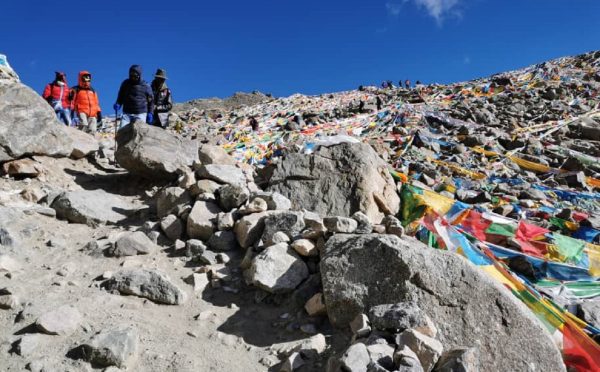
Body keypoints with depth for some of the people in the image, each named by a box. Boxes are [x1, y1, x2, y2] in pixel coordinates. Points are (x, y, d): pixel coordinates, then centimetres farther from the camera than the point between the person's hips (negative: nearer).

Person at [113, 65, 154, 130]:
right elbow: (121, 96, 19)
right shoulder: (125, 83, 6)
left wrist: (150, 113, -1)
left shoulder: (146, 86, -1)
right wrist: (118, 104, 0)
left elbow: (151, 101, 7)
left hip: (141, 115, -2)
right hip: (127, 113, 3)